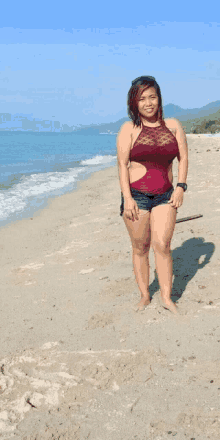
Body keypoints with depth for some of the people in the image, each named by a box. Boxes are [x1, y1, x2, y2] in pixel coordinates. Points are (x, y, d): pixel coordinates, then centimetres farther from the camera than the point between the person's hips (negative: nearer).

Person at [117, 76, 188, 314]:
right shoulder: (129, 129, -1)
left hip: (165, 196, 1)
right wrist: (127, 198, -12)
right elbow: (122, 164, -5)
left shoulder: (173, 125, 7)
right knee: (140, 248, 4)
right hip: (136, 195, -1)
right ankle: (144, 296, 16)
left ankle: (166, 297, 5)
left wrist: (181, 186, -2)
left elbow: (183, 158, 10)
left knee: (162, 245, -6)